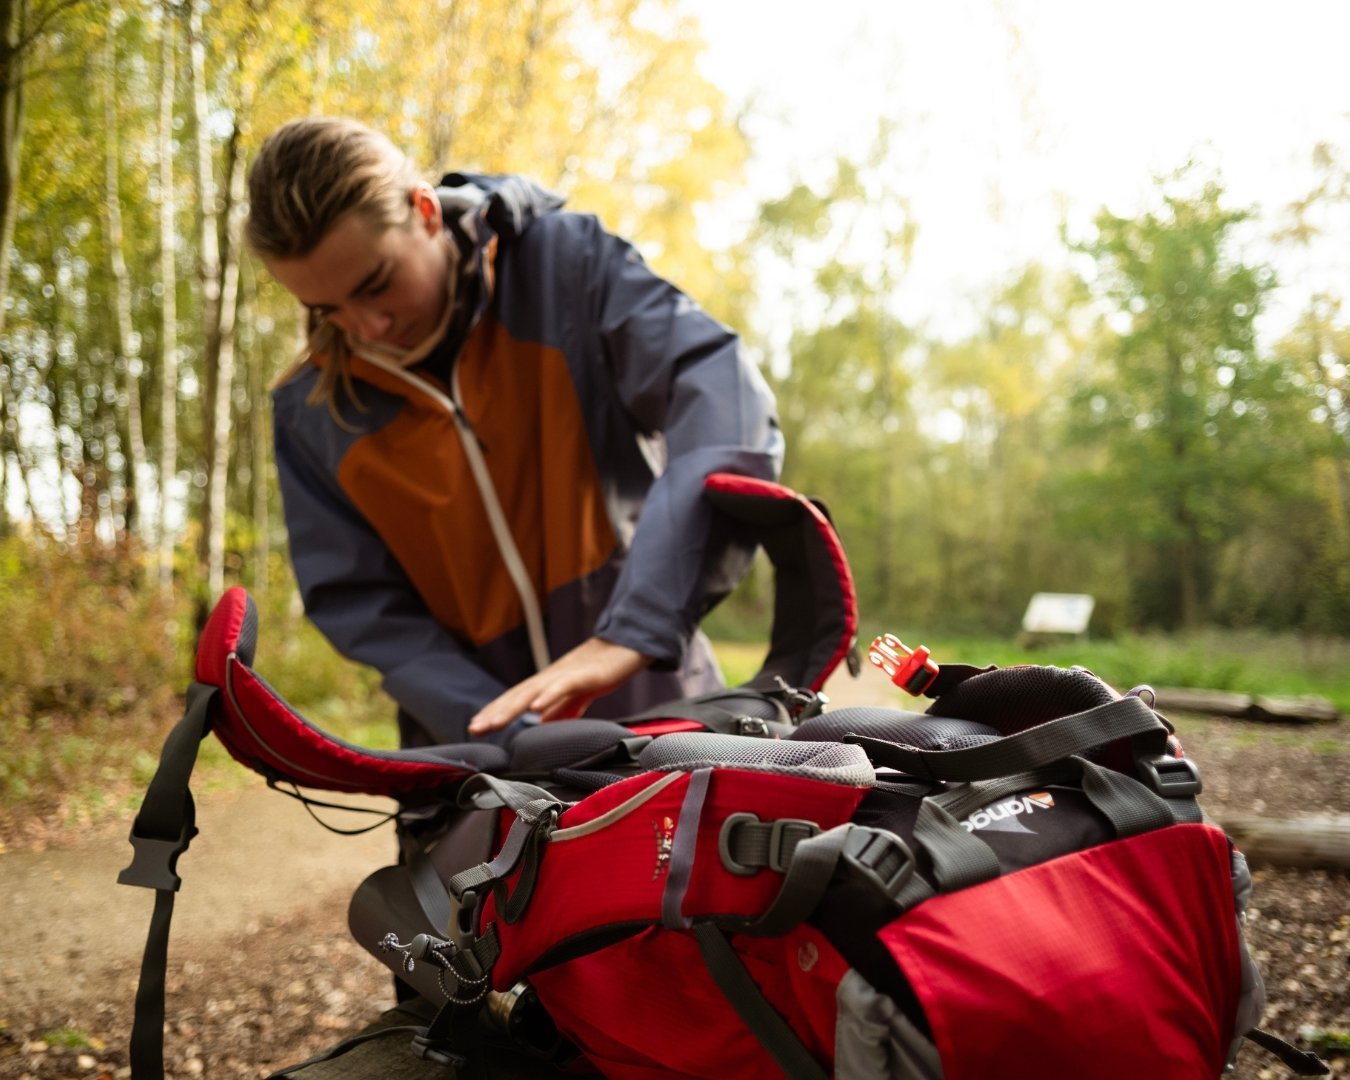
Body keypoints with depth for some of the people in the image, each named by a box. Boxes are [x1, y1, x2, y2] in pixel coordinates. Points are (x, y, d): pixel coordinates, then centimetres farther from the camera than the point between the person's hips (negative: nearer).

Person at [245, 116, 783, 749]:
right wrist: (496, 728, -21)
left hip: (650, 704, -1)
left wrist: (629, 633, -34)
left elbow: (726, 406, -24)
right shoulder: (307, 410, -2)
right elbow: (358, 603, -4)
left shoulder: (566, 262, -11)